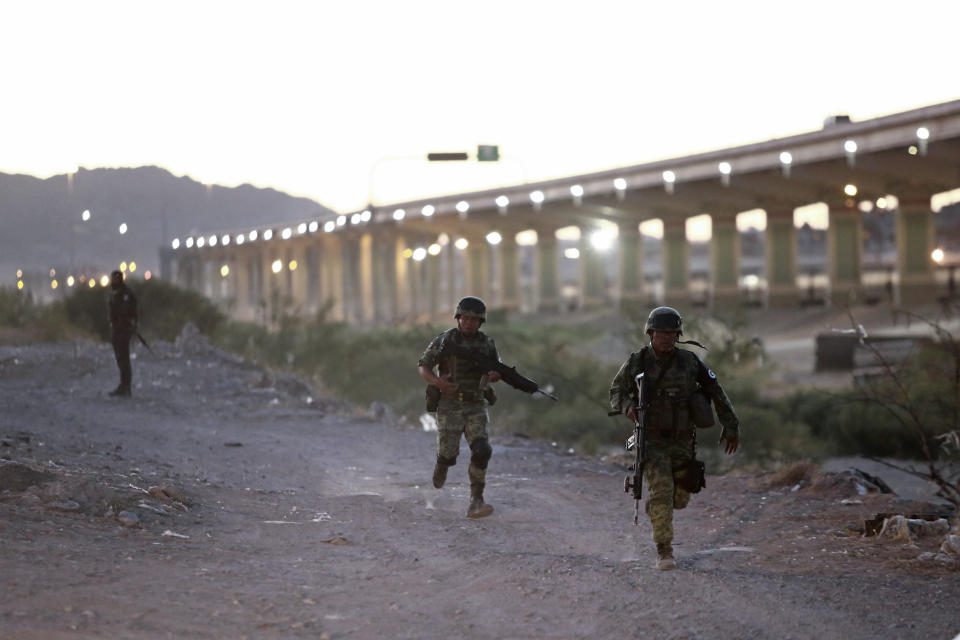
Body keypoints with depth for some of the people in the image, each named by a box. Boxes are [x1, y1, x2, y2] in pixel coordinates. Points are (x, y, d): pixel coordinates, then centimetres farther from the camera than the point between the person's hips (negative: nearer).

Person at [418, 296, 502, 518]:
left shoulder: (487, 343, 2)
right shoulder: (445, 340, -8)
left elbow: (497, 371, 15)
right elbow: (422, 367, -4)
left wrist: (496, 375, -11)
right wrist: (438, 382, -24)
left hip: (476, 406, 2)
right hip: (450, 405, -2)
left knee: (481, 450, -17)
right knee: (448, 454, -3)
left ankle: (476, 501, -14)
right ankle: (442, 462, 36)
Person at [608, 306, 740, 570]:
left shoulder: (689, 361, -4)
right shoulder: (637, 362, -5)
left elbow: (715, 392, 4)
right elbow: (617, 391, 6)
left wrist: (731, 426, 4)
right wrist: (627, 405, -17)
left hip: (682, 441, 2)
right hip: (652, 441, -2)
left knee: (679, 498, 8)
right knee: (661, 492, -17)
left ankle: (653, 505, 43)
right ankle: (664, 552, -9)